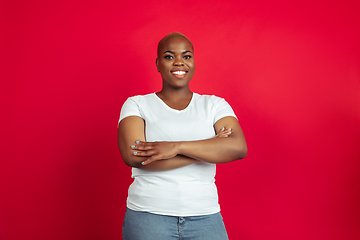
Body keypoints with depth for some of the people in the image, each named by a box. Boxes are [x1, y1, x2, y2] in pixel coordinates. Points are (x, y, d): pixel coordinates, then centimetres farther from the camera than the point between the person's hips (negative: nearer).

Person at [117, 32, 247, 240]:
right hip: (147, 216, -1)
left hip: (205, 217, 1)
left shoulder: (215, 105, 7)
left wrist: (176, 147, -19)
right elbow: (132, 156, -13)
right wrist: (210, 149, -12)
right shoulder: (136, 104, 4)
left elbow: (238, 148, -9)